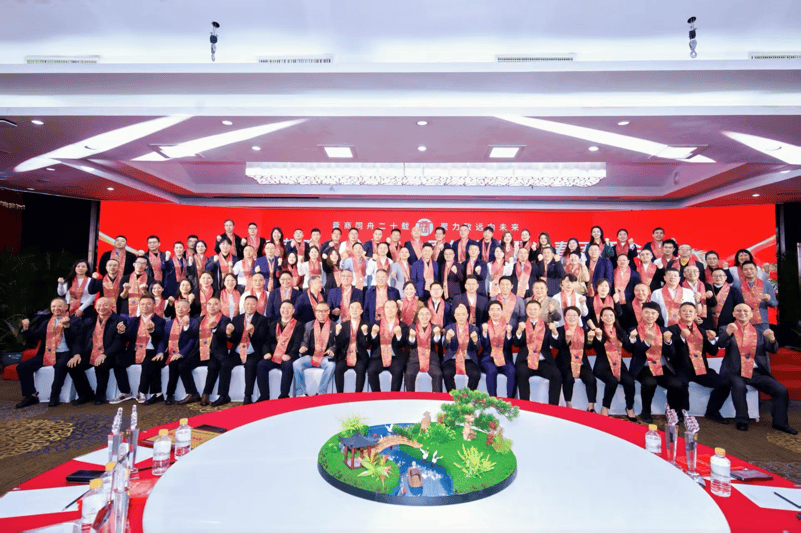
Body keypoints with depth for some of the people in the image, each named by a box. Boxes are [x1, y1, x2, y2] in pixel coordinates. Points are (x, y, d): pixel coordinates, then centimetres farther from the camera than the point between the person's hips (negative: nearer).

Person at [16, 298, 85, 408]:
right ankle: (31, 396, 0)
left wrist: (67, 325, -26)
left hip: (64, 354, -6)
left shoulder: (74, 321, 6)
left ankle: (54, 397, -23)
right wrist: (26, 328, 0)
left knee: (60, 365, -35)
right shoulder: (46, 322, 22)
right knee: (22, 367, -9)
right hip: (47, 354, 6)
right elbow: (34, 337, 17)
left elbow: (76, 338, -12)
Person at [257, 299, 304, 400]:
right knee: (261, 365, -24)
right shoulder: (272, 325, 21)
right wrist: (267, 352, -7)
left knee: (288, 366, -35)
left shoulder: (298, 325, 8)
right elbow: (267, 341, 14)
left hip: (287, 358, -3)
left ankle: (284, 396, -25)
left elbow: (297, 343, -4)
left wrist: (289, 355, -20)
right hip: (273, 357, 4)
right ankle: (264, 396, -17)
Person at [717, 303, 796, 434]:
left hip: (756, 372, 4)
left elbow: (773, 350, 6)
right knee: (739, 385, -33)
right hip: (735, 372, -4)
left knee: (781, 390, -14)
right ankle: (742, 420, -17)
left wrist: (772, 339, -17)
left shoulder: (759, 331, 16)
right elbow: (721, 344, -12)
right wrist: (728, 333, -33)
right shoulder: (726, 329, 6)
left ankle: (780, 422, 6)